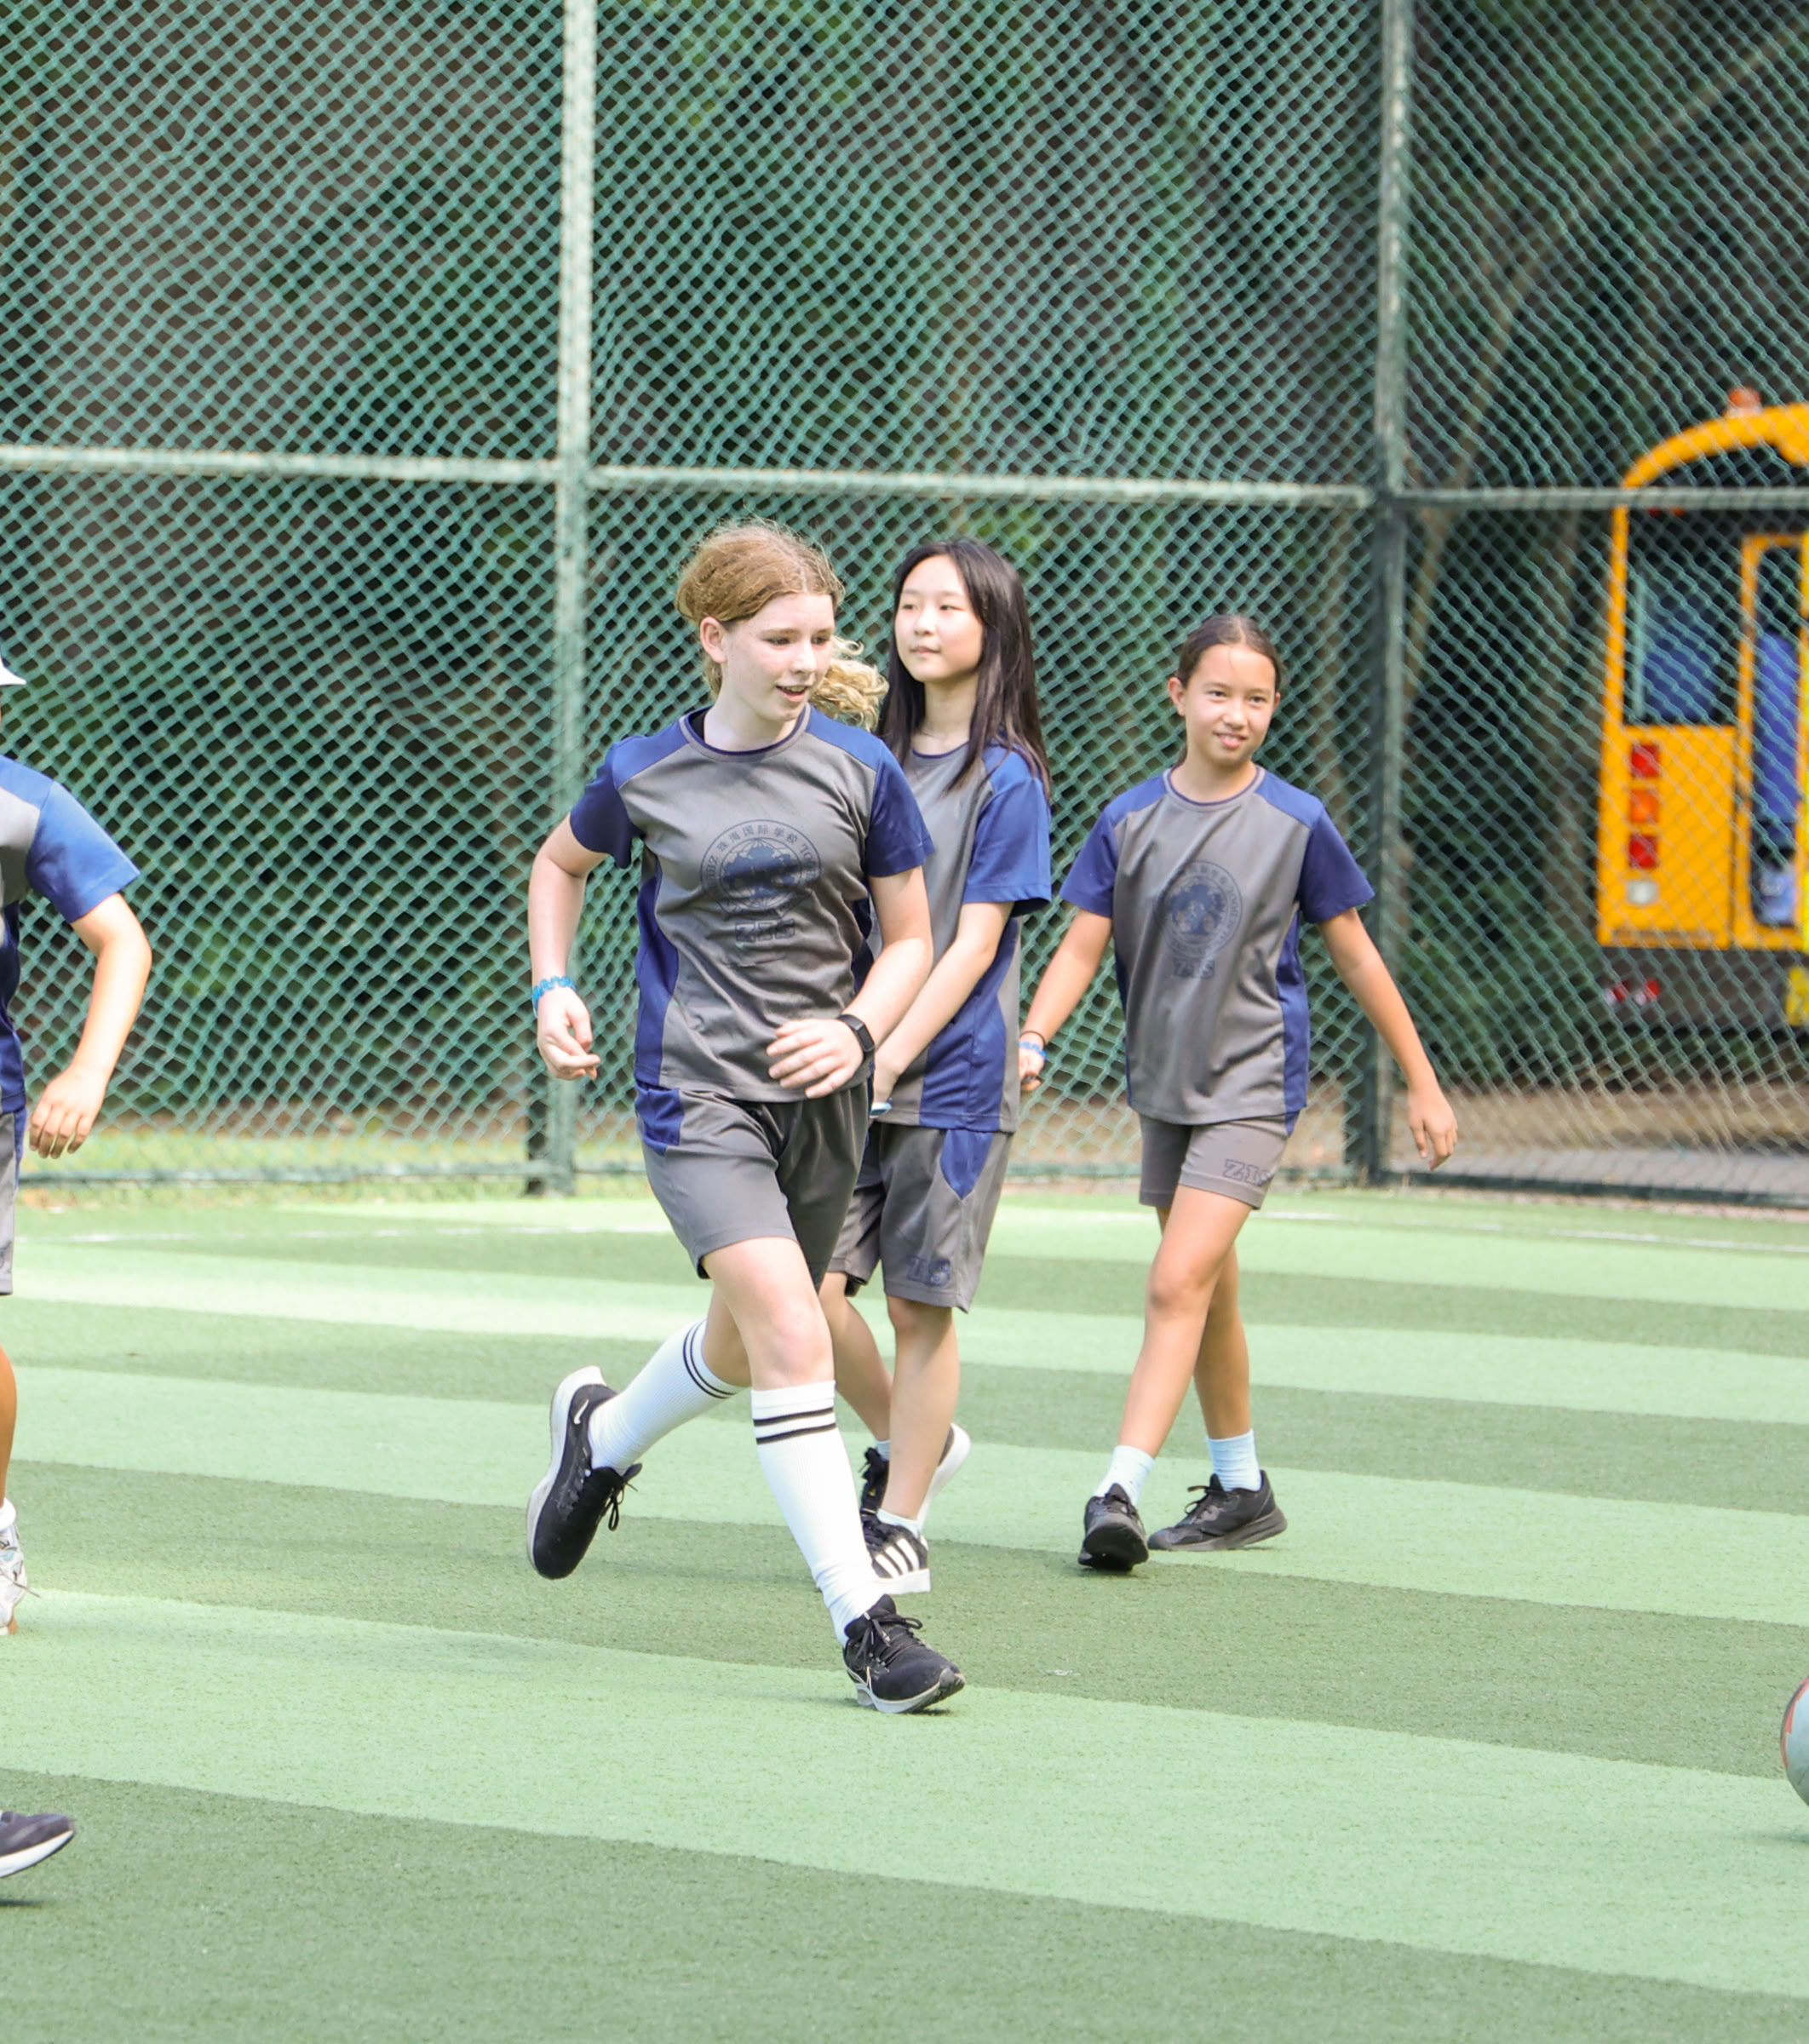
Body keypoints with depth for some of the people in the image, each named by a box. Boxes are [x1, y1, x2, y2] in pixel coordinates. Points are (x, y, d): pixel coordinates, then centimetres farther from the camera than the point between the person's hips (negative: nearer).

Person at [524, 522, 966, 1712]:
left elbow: (911, 941, 6)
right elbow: (561, 863, 20)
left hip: (820, 1095, 3)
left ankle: (604, 1436, 53)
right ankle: (866, 1622, -20)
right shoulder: (647, 774, -2)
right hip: (696, 1091, -3)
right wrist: (553, 991, 6)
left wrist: (857, 1031, -13)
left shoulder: (860, 769, -1)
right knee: (795, 1340, -20)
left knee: (744, 1348, 19)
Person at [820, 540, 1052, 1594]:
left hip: (951, 1078, -5)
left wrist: (890, 1058, -17)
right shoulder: (879, 761, 12)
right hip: (855, 1070, 5)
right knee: (813, 1284, -4)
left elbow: (973, 944, -10)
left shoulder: (1006, 778, -6)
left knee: (920, 1304, 0)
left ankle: (902, 1523, 10)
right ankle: (912, 1444, 21)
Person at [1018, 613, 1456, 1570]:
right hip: (1163, 1085, 5)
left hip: (1253, 1085, -5)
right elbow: (1082, 945, -1)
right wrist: (1034, 1036, -20)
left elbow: (1356, 956, 2)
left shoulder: (1296, 824, -6)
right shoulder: (1130, 820, 1)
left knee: (1178, 1286, -17)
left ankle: (1120, 1493, -23)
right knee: (1211, 1294, 15)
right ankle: (1242, 1489, 28)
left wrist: (1422, 1085, 5)